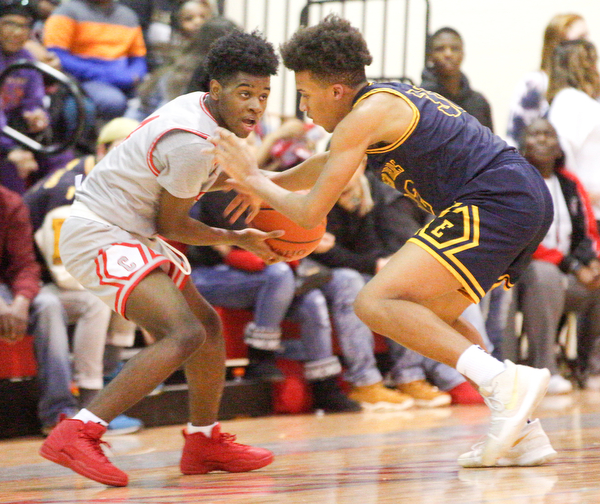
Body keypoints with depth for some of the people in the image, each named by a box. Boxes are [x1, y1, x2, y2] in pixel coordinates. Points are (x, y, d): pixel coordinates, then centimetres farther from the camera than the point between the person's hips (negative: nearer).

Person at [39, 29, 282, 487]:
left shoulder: (199, 109, 6)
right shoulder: (193, 142, -24)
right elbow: (171, 224, -13)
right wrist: (237, 239, 0)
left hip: (129, 234, 11)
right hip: (100, 237, -11)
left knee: (207, 325, 18)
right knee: (184, 334, -25)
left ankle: (205, 441, 33)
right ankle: (76, 435, -30)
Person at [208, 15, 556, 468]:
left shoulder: (366, 115, -6)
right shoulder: (392, 98, 24)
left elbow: (311, 212, -5)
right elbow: (331, 164, 45)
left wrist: (255, 181, 10)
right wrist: (269, 183, 44)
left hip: (493, 203, -10)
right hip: (530, 197, 10)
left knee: (376, 304, -16)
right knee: (430, 315, 25)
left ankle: (506, 382, -27)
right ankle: (521, 433, 14)